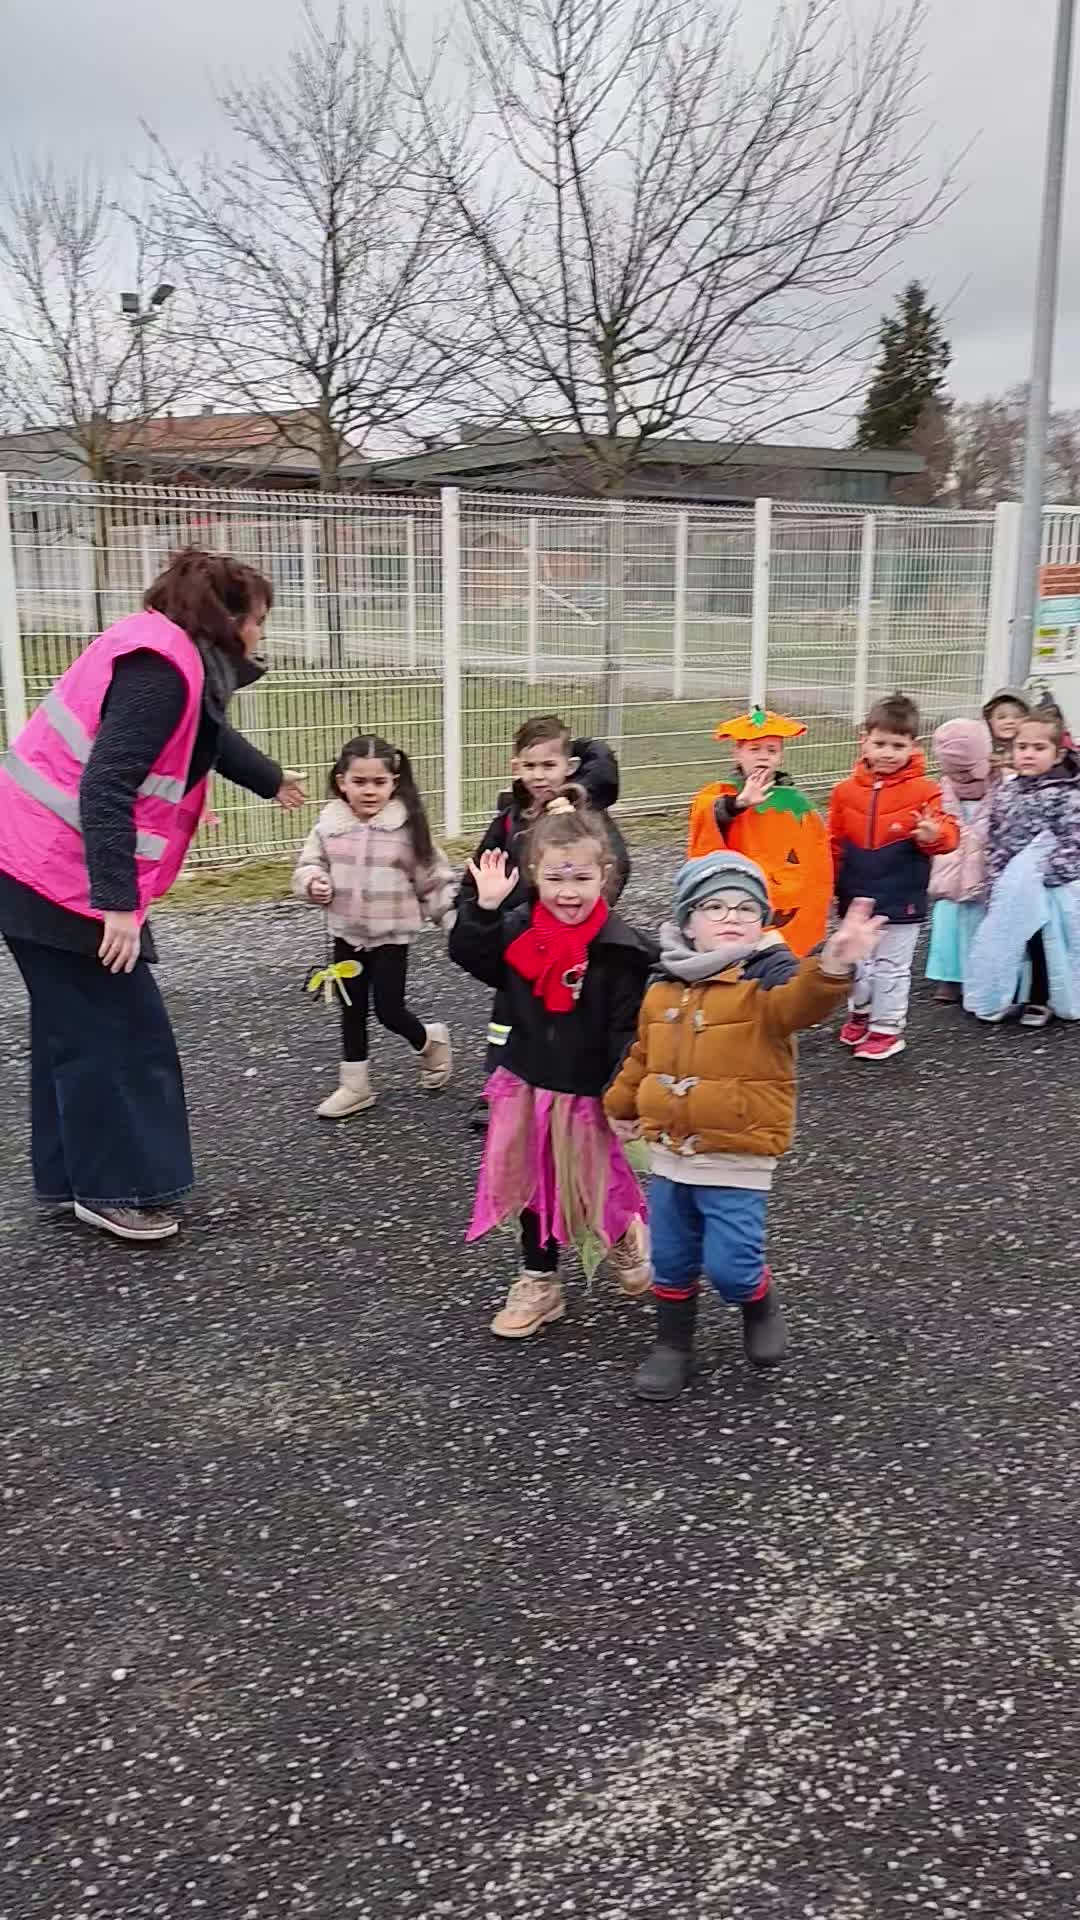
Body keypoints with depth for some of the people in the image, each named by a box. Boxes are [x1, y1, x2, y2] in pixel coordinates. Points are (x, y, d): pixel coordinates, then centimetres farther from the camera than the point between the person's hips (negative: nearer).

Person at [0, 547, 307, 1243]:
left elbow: (209, 733, 32)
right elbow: (106, 788, -27)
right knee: (116, 1029, -1)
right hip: (62, 876, -10)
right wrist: (118, 903, -29)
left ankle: (75, 1177, 28)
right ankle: (112, 1187, 11)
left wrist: (271, 779, 49)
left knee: (78, 1024, 17)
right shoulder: (160, 668, -19)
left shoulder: (166, 655, 12)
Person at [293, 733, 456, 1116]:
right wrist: (313, 883, -17)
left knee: (389, 1011, -1)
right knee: (352, 1011, 11)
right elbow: (309, 864, 5)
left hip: (391, 935, -3)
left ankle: (430, 1040, 31)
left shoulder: (408, 825, -11)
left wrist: (456, 919, -8)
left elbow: (433, 879, -5)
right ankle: (355, 1086, 24)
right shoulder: (329, 824, -5)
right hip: (347, 934, 3)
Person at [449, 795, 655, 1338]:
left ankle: (623, 1235, 44)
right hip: (526, 1083, 4)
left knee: (589, 1188, 10)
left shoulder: (620, 949, -18)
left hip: (585, 1091, -4)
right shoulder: (517, 929, -6)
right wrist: (484, 905, -12)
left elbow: (631, 1029, -17)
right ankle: (538, 1280, 33)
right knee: (532, 1184, 16)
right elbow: (470, 958, 2)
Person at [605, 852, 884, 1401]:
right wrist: (622, 1104, 28)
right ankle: (673, 1344, 37)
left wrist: (832, 968, -57)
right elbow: (641, 1055, 18)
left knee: (729, 1265, -4)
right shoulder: (663, 988, 3)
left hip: (736, 1157, -5)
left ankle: (761, 1307, 30)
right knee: (671, 1259, 15)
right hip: (669, 1152, 5)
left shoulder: (767, 976, -13)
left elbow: (799, 1003, -37)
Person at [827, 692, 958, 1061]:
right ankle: (860, 1013, 39)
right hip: (856, 896, 4)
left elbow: (948, 834, -11)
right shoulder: (846, 790, 0)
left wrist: (934, 834, -33)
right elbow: (835, 844, 7)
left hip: (901, 898, -3)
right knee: (856, 961, 17)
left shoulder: (924, 790, -10)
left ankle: (887, 1028, 21)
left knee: (891, 966, 7)